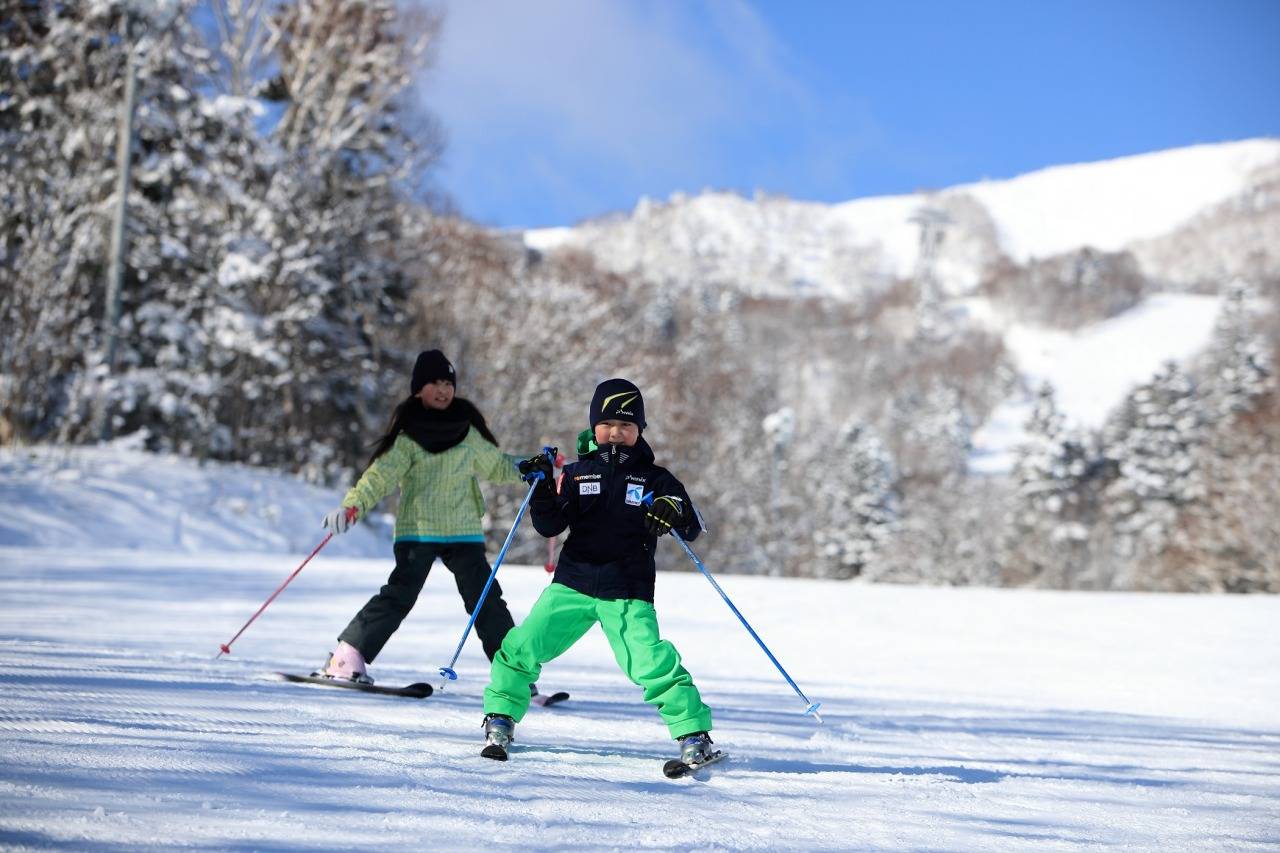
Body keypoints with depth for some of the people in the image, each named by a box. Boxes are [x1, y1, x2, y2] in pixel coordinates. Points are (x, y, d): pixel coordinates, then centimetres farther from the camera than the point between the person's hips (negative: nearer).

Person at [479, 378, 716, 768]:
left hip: (628, 594, -2)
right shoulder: (577, 473, 8)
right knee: (522, 648, -6)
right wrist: (544, 489, -15)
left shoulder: (655, 479, 5)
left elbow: (694, 527, 2)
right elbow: (549, 526, 2)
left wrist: (673, 511, -19)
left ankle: (695, 736, -8)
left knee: (652, 664, -18)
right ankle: (500, 720, 13)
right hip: (572, 584, 2)